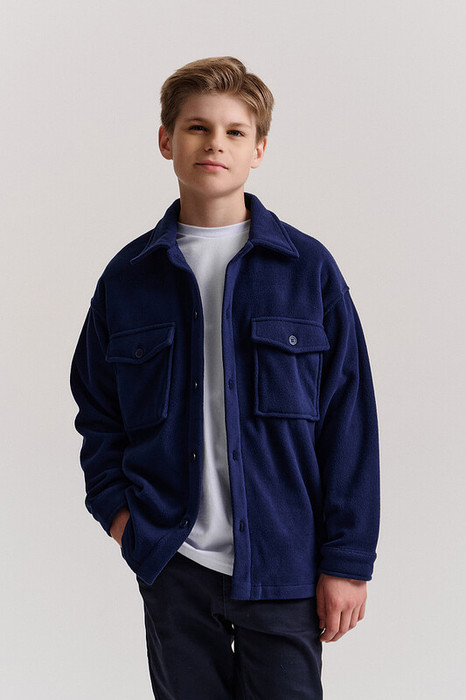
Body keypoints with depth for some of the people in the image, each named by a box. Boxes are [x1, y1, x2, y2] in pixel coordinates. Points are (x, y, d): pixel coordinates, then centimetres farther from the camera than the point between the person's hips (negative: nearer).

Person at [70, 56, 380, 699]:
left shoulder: (309, 268, -1)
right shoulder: (129, 276, 5)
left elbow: (349, 422, -2)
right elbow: (97, 408, 15)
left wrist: (347, 560, -4)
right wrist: (115, 505, 0)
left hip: (283, 564, -1)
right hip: (172, 562, 2)